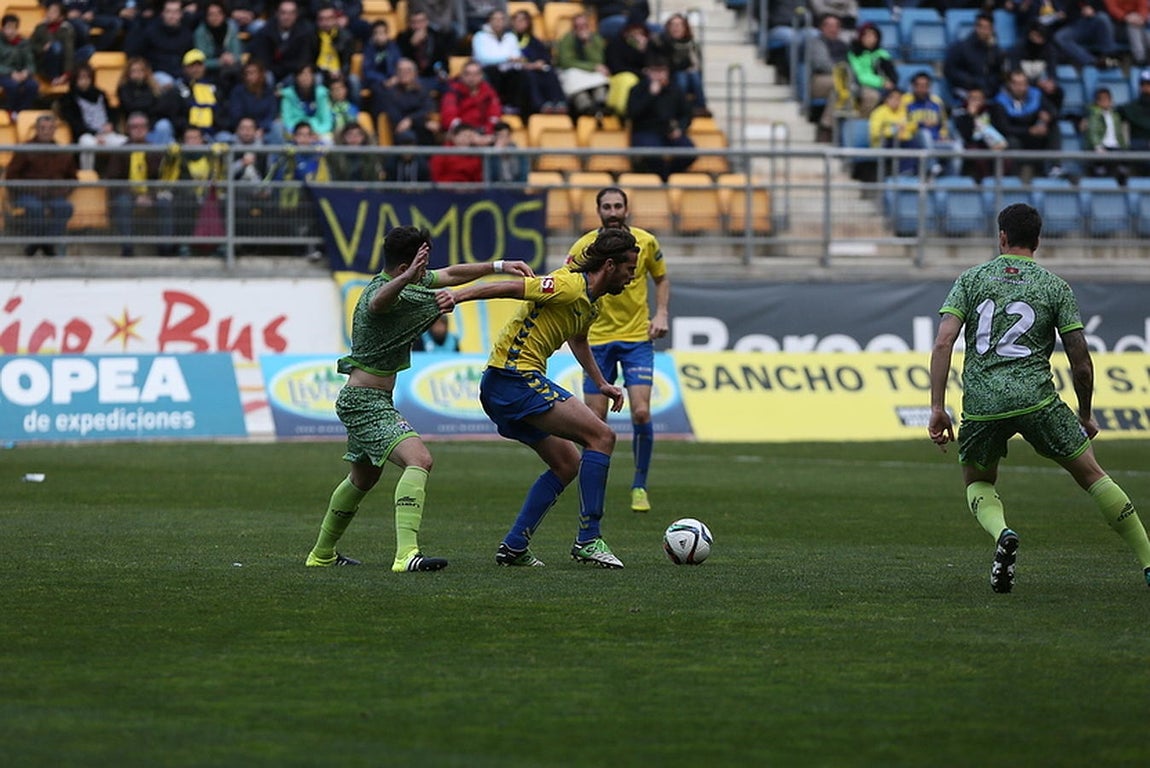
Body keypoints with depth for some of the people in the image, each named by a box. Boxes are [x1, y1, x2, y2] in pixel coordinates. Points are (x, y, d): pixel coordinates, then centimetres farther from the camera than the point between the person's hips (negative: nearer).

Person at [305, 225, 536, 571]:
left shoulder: (414, 283, 7)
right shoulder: (386, 290, -23)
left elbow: (451, 274, 23)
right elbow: (379, 301, -49)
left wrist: (500, 266, 18)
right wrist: (406, 279, -69)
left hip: (360, 401, 11)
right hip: (367, 402, -11)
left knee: (363, 477, 27)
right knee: (418, 460, -27)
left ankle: (322, 554, 42)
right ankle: (406, 554, -40)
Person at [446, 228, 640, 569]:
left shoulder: (592, 303, 17)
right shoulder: (569, 286, -14)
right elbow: (509, 288, -21)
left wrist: (601, 384, 40)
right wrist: (456, 296, -29)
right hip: (515, 377, -11)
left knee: (567, 464, 15)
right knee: (602, 437, -14)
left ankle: (514, 547, 14)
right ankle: (588, 539, -14)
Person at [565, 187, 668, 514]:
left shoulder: (646, 242, -2)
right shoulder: (583, 247, -6)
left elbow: (661, 279, 13)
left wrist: (661, 314, -2)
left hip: (637, 338, 0)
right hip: (597, 340, 0)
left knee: (641, 413, -14)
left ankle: (639, 487, 2)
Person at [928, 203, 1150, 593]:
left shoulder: (971, 279, 10)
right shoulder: (1056, 287, 8)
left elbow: (943, 343, -2)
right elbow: (1080, 360, 4)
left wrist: (938, 407, -2)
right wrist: (1085, 415, 18)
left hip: (981, 404, 1)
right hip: (1036, 399, -1)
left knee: (977, 484, 24)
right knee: (1091, 474, 10)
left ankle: (1002, 534, -9)